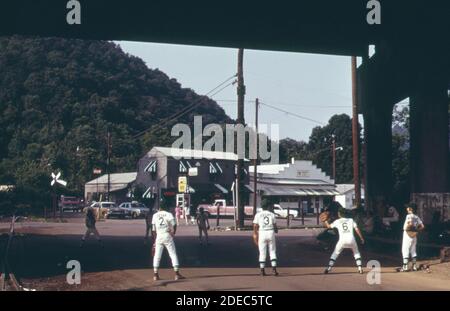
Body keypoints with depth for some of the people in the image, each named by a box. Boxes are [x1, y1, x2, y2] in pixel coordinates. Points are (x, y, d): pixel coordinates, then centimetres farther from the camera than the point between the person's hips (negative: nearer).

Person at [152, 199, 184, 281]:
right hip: (167, 236, -3)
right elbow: (174, 226, -13)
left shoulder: (155, 215, 8)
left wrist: (154, 241, 14)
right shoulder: (169, 214, -3)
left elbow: (153, 230, 9)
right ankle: (177, 273, -2)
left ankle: (155, 275, 7)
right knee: (173, 255, 2)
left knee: (157, 256, 9)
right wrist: (173, 234, 1)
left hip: (158, 237, 3)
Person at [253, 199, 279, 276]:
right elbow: (275, 226, 7)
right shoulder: (272, 214, 2)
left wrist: (255, 236, 3)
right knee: (272, 252, 9)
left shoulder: (258, 215, 1)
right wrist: (276, 230, 28)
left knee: (262, 253, 6)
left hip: (262, 233, 0)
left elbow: (255, 226, -3)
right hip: (271, 232, 0)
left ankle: (262, 270, 7)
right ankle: (274, 268, 1)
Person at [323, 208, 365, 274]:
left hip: (342, 240, -1)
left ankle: (329, 268, 4)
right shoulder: (351, 220, 14)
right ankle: (360, 268, 11)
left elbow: (328, 226, 22)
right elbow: (357, 229, 8)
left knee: (335, 254, 13)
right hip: (351, 239, 1)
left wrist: (325, 221, 37)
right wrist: (361, 238, 14)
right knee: (356, 253, 22)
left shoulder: (337, 221, 11)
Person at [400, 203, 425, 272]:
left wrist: (407, 229, -15)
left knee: (405, 251, -2)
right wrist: (416, 230, 9)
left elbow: (410, 224, -31)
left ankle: (405, 266, -4)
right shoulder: (417, 217, 10)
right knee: (413, 251, 14)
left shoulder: (409, 216, -13)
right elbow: (422, 226, 7)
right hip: (414, 236, 8)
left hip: (407, 235, -8)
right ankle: (414, 266, 14)